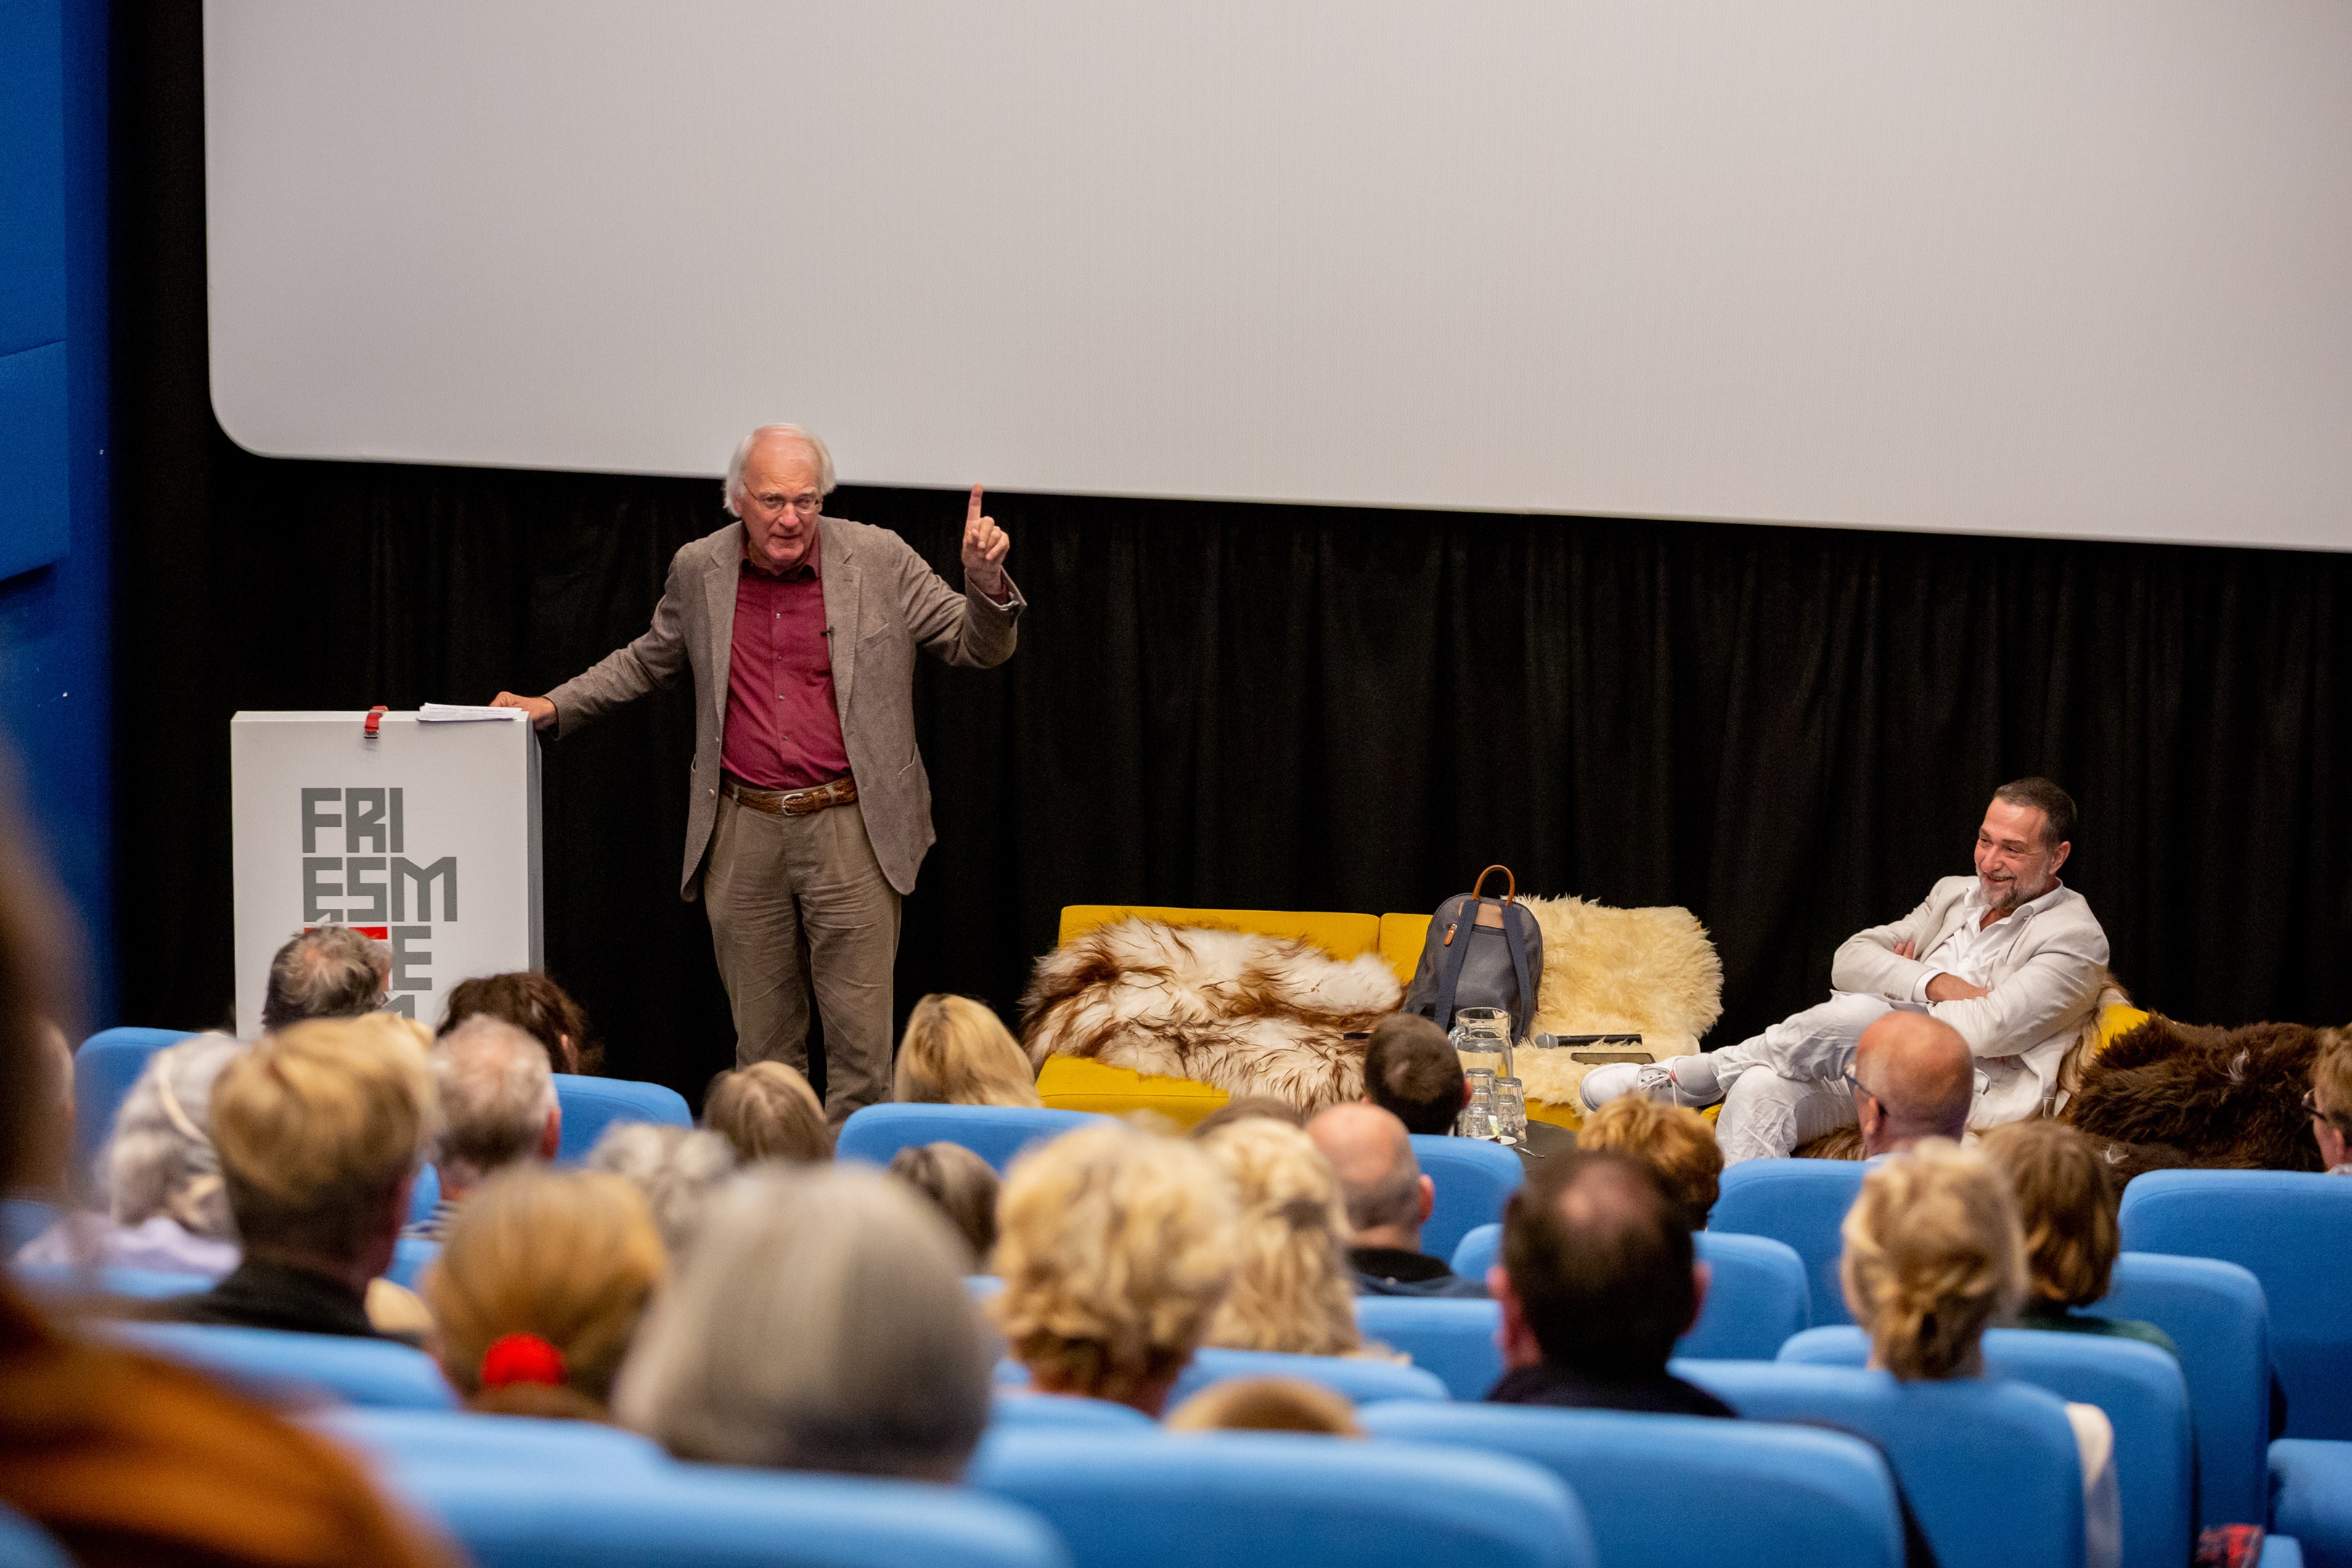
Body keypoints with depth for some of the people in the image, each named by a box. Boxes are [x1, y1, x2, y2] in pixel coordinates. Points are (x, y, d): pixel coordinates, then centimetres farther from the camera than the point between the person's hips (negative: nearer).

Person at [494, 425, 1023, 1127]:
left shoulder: (880, 561, -1)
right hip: (743, 834, 2)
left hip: (851, 827, -2)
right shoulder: (699, 570, 6)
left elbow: (979, 647, 2)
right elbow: (649, 660, 24)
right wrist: (554, 706, 15)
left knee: (860, 1034, -6)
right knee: (762, 1037, 7)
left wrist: (985, 580, -17)